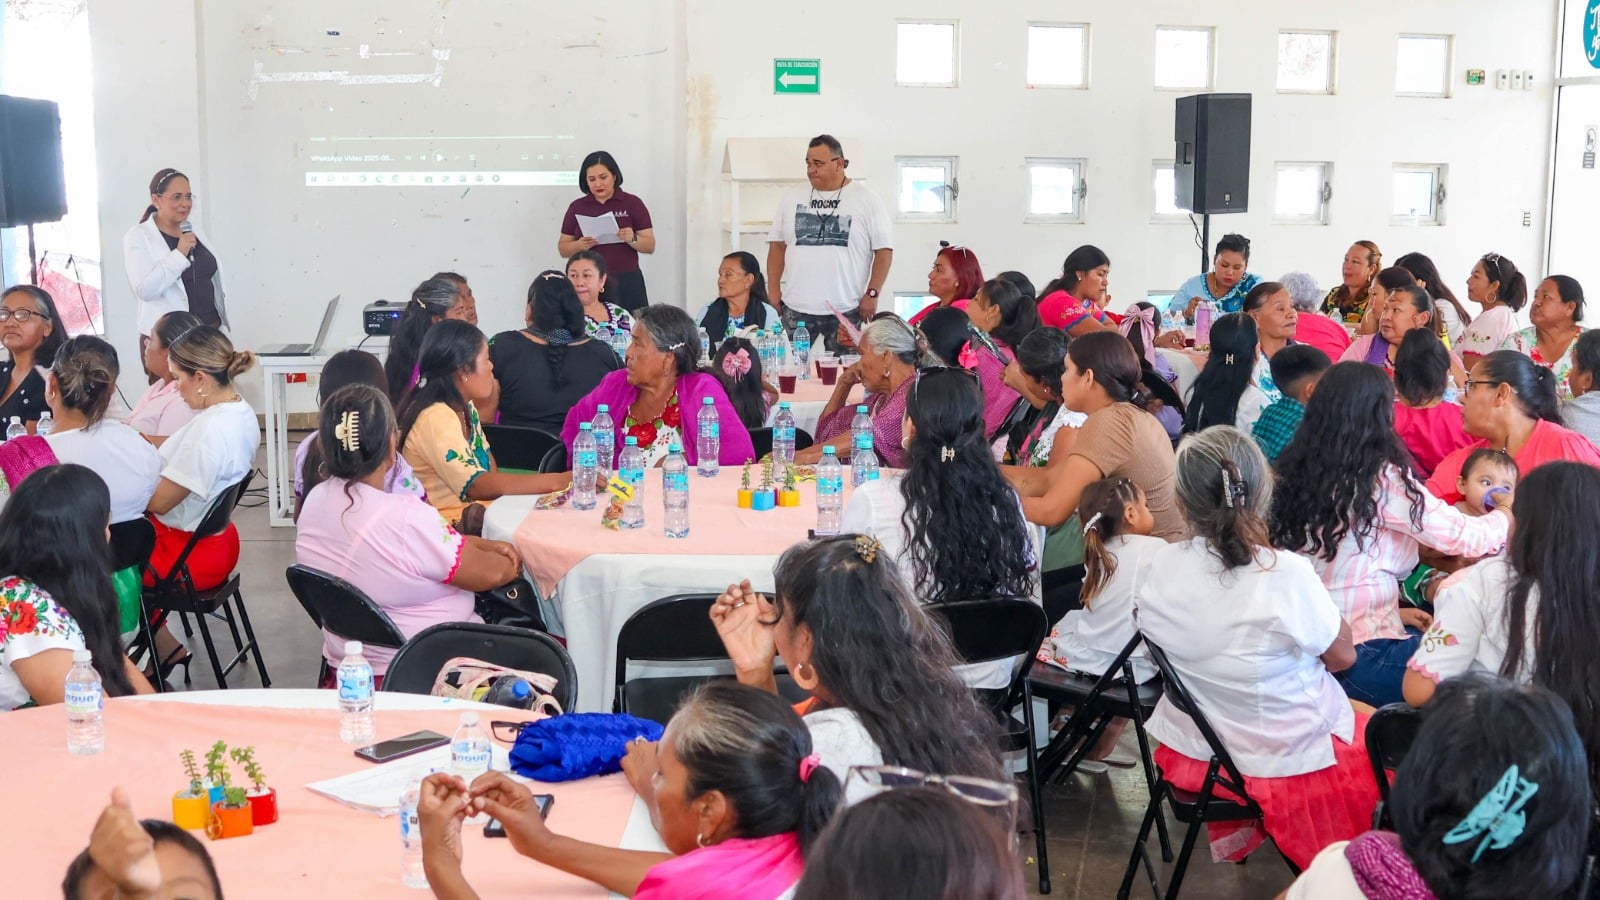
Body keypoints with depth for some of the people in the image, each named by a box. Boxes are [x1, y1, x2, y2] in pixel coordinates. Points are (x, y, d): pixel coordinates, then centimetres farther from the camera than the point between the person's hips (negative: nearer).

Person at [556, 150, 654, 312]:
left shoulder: (632, 203, 4)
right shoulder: (577, 207, 9)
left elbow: (650, 246, 2)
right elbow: (563, 248, 11)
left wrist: (632, 239, -17)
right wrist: (579, 246, -9)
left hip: (627, 283, -1)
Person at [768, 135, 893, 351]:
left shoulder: (867, 201, 0)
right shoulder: (792, 199, 10)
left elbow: (884, 250, -1)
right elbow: (777, 246, 13)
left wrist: (872, 294, -8)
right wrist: (773, 291, 4)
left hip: (846, 310, -2)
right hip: (796, 309, 3)